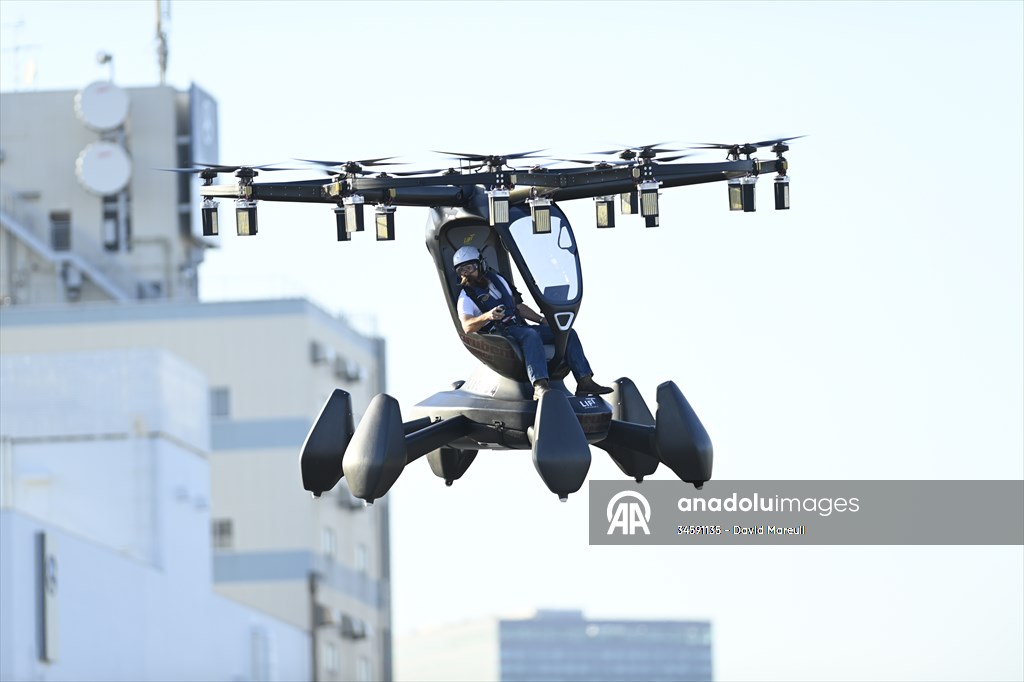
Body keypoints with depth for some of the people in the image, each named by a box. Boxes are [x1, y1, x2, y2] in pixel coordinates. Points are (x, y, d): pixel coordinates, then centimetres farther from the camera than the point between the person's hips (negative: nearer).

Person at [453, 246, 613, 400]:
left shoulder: (497, 280, 20)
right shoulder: (466, 298, 0)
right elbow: (467, 327, -18)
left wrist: (544, 321, 16)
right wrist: (487, 316, -36)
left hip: (519, 327, 7)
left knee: (568, 332, -5)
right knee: (530, 335, -39)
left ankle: (585, 381, -13)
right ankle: (540, 387, -57)